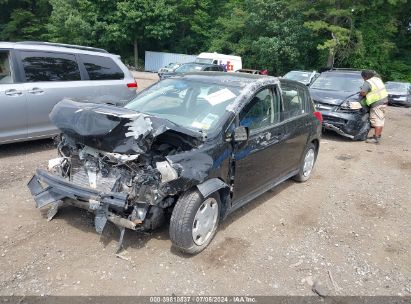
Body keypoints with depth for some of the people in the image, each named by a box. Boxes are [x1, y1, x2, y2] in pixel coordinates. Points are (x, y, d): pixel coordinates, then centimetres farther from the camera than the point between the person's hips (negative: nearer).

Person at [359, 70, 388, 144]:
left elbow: (362, 93, -20)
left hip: (377, 103, -10)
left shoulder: (367, 83, -14)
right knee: (381, 120, 14)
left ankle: (376, 138, -10)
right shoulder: (377, 78, 14)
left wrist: (361, 94, 1)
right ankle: (378, 135, 23)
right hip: (384, 100, 10)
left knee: (377, 120, -10)